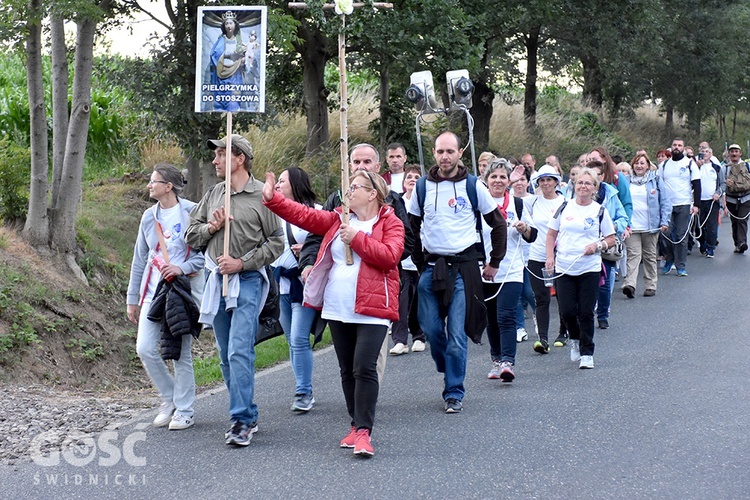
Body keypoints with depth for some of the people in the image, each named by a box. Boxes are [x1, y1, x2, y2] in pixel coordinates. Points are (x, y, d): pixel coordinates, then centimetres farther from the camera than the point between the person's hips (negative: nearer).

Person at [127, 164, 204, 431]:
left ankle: (184, 410, 12)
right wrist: (132, 299, 17)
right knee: (145, 349, -4)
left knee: (181, 353, 0)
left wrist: (182, 268, -21)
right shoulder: (149, 217, 11)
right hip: (153, 293, 5)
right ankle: (169, 398, 16)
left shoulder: (192, 213, -5)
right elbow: (140, 260, 17)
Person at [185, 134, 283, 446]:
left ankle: (242, 421, -14)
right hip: (215, 279, 7)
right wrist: (210, 227, -5)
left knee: (240, 352, -15)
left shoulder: (262, 196, -5)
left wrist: (242, 263, -12)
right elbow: (190, 237, 15)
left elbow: (276, 243, -5)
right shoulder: (212, 195, 13)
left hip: (247, 280, -6)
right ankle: (248, 415, 20)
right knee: (227, 357, 10)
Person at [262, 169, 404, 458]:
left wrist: (356, 238, -16)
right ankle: (357, 426, 21)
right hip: (337, 310, 6)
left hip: (372, 310, -6)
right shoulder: (339, 220, 13)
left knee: (364, 368, -14)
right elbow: (304, 216, 10)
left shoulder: (391, 223, -2)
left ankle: (363, 431, -12)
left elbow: (389, 255, -17)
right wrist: (272, 198, 2)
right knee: (347, 370, 11)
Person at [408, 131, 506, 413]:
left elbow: (498, 224, 8)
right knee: (430, 328, 2)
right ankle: (449, 369, 29)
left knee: (456, 333, -6)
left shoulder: (474, 186, -1)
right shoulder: (422, 186, 6)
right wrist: (419, 260, 12)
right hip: (430, 268, 3)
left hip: (463, 268, -3)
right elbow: (413, 226, 17)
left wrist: (494, 262, 8)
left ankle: (454, 393, 2)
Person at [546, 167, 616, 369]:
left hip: (590, 269, -2)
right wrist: (550, 256, 0)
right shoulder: (564, 208, 6)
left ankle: (586, 353, 10)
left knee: (586, 312, -2)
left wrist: (598, 246, -12)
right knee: (567, 311, -1)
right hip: (564, 268, 2)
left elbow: (611, 239, 7)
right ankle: (575, 339, 28)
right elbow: (551, 234, 12)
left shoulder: (600, 211, 2)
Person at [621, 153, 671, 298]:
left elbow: (665, 202, 4)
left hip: (651, 226, 0)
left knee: (650, 257, 10)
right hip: (631, 226, 0)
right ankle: (630, 285, -23)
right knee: (633, 255, -12)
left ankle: (651, 286, 17)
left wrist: (664, 221, -5)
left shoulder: (655, 180, 4)